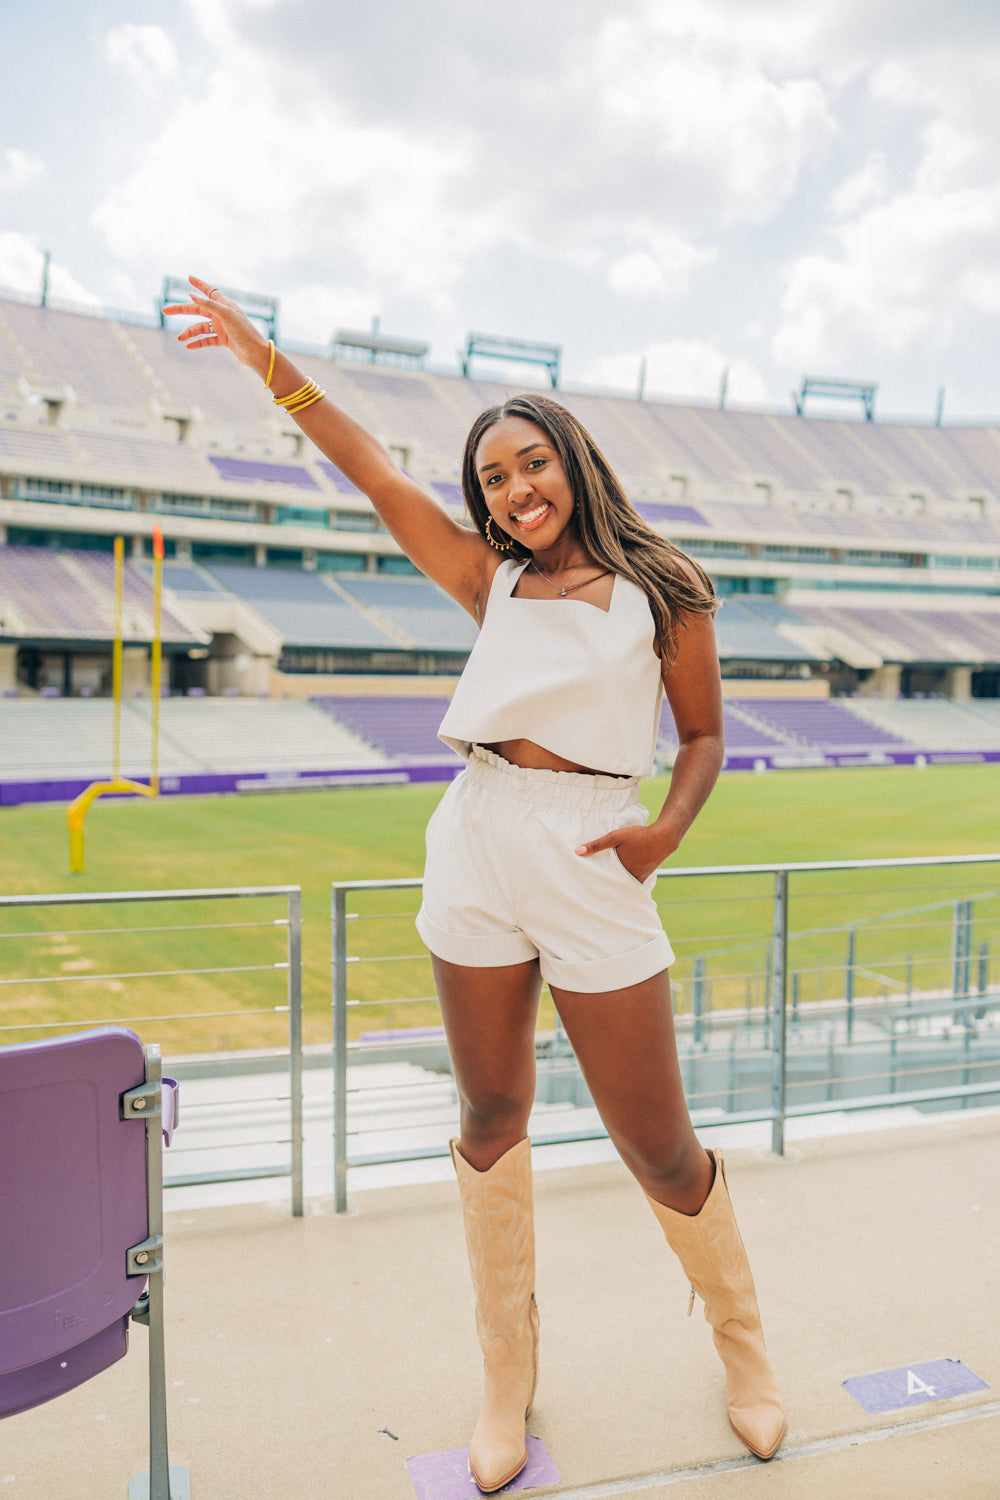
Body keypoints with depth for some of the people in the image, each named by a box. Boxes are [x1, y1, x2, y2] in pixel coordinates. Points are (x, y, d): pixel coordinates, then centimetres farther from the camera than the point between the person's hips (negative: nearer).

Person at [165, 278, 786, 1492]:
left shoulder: (662, 592, 4)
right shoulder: (492, 583, 10)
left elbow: (703, 732, 9)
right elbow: (376, 477, 8)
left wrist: (668, 828, -9)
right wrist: (267, 360, 8)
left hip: (593, 871, -3)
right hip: (477, 858, 3)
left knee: (658, 1147, 3)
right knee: (491, 1120, 12)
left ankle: (741, 1344, 33)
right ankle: (507, 1378, 32)